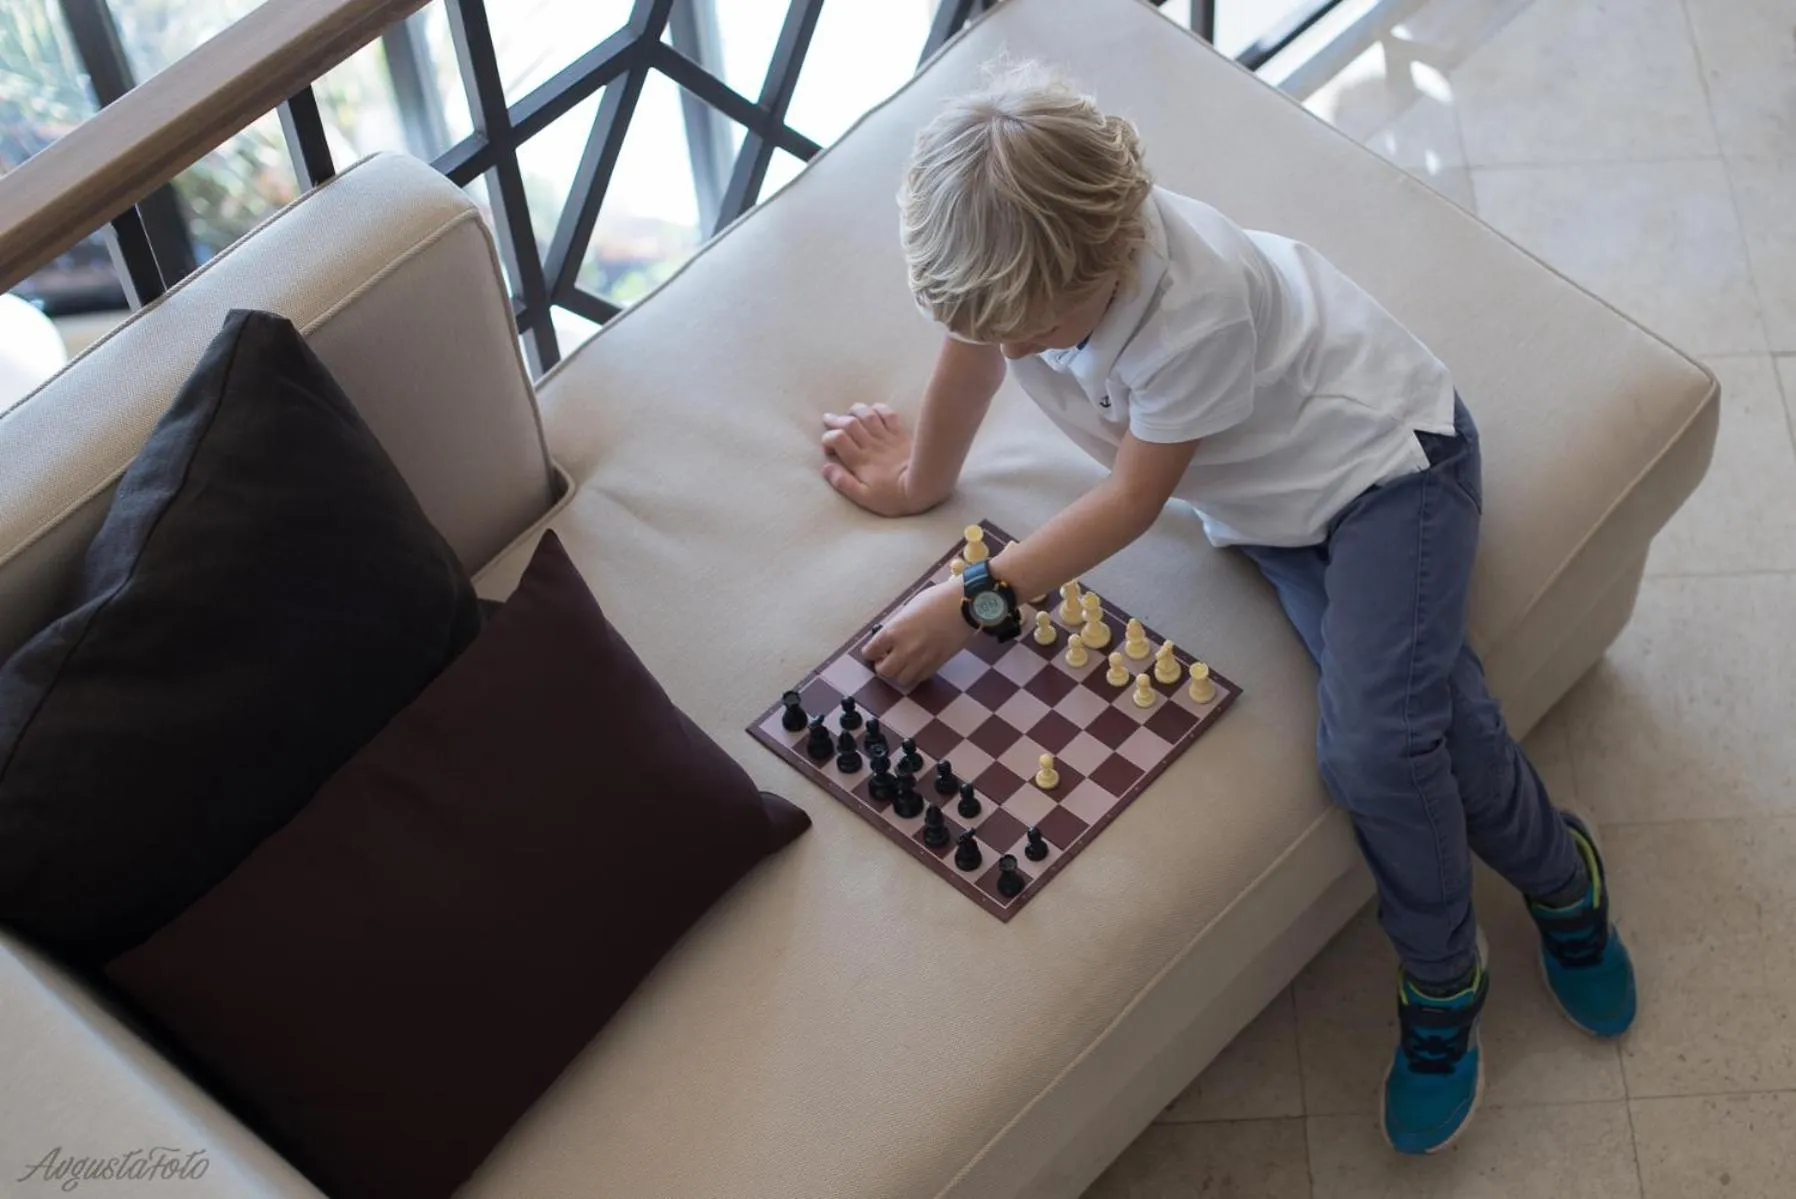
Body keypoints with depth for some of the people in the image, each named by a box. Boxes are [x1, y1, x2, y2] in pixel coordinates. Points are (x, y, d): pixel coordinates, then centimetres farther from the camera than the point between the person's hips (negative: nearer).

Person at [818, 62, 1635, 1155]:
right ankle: (1557, 879, 10)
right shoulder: (1010, 253, -21)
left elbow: (1133, 501, -25)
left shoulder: (1194, 307, -38)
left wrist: (978, 603, -23)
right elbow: (973, 351, 2)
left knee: (1374, 742, -22)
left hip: (1385, 450, -6)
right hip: (1265, 500, 6)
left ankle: (1442, 984, 5)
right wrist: (920, 482, 18)